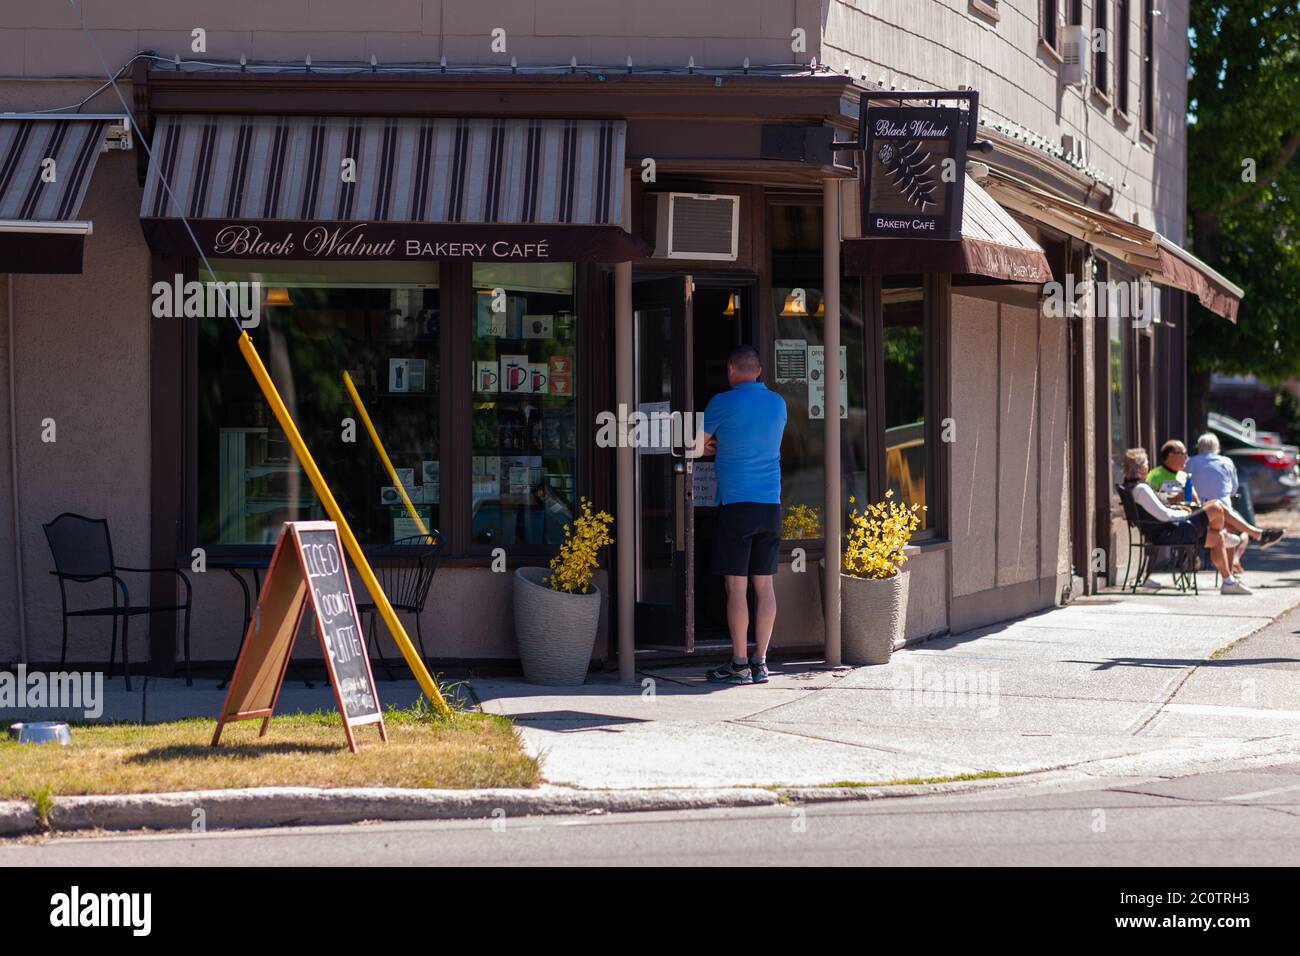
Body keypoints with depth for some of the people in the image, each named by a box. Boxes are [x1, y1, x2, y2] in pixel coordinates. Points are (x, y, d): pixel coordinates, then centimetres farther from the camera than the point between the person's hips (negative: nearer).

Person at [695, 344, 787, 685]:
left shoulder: (723, 403, -7)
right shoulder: (778, 404, 9)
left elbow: (695, 448, 2)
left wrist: (709, 446, 24)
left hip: (736, 503, -5)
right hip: (770, 503, 5)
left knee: (736, 586, -3)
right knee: (764, 585, 7)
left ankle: (739, 665, -4)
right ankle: (760, 663, 8)